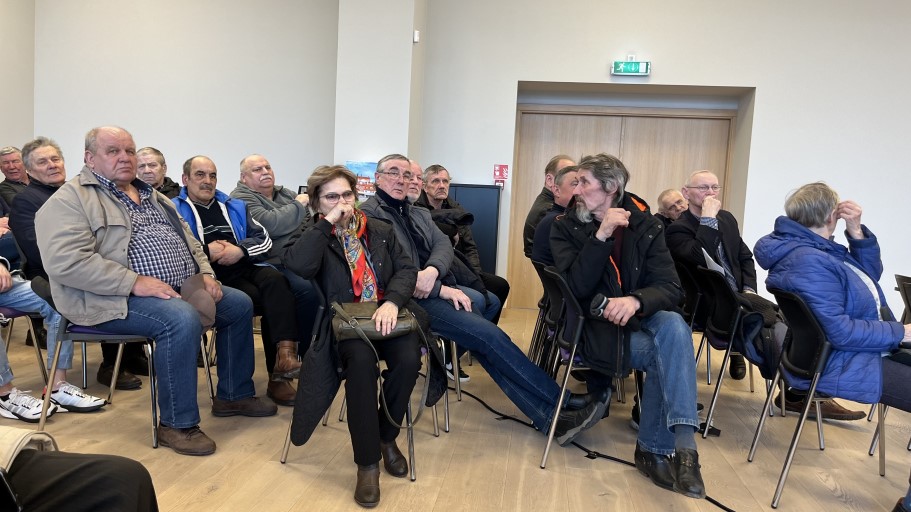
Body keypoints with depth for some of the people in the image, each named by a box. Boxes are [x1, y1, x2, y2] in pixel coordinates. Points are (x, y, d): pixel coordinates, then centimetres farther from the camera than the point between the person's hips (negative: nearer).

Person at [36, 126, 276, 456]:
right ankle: (177, 424, -19)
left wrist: (205, 274, 5)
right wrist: (135, 282, -26)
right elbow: (65, 261, -21)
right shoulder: (70, 201, -7)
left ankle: (234, 395, 17)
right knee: (182, 320, -34)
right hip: (117, 298, -9)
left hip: (181, 289, 9)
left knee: (240, 304, 4)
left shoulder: (151, 196, 19)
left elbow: (188, 240, 24)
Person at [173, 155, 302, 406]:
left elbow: (264, 239, 14)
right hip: (213, 277, -4)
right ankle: (279, 374, -21)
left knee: (275, 280, -30)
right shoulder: (174, 210, 12)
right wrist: (206, 251, -11)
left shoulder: (234, 206, 27)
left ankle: (286, 354, -40)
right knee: (260, 298, -29)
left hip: (246, 267, 4)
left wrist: (239, 249, -4)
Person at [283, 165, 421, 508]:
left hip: (385, 316, 3)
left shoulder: (381, 231, 14)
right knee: (361, 358, -34)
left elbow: (406, 269, 3)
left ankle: (386, 437, 1)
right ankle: (367, 462, -21)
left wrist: (392, 301, -17)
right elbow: (297, 266, -17)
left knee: (408, 359, -27)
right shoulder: (315, 235, 6)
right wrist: (328, 222, -13)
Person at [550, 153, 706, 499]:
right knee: (664, 355, -29)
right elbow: (576, 289, -17)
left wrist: (636, 301, -32)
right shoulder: (566, 228, -3)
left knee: (673, 326, -32)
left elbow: (670, 288, -9)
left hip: (640, 319, 3)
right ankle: (676, 447, -16)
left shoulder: (646, 225, 2)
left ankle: (657, 450, -29)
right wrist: (602, 235, -25)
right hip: (594, 328, -3)